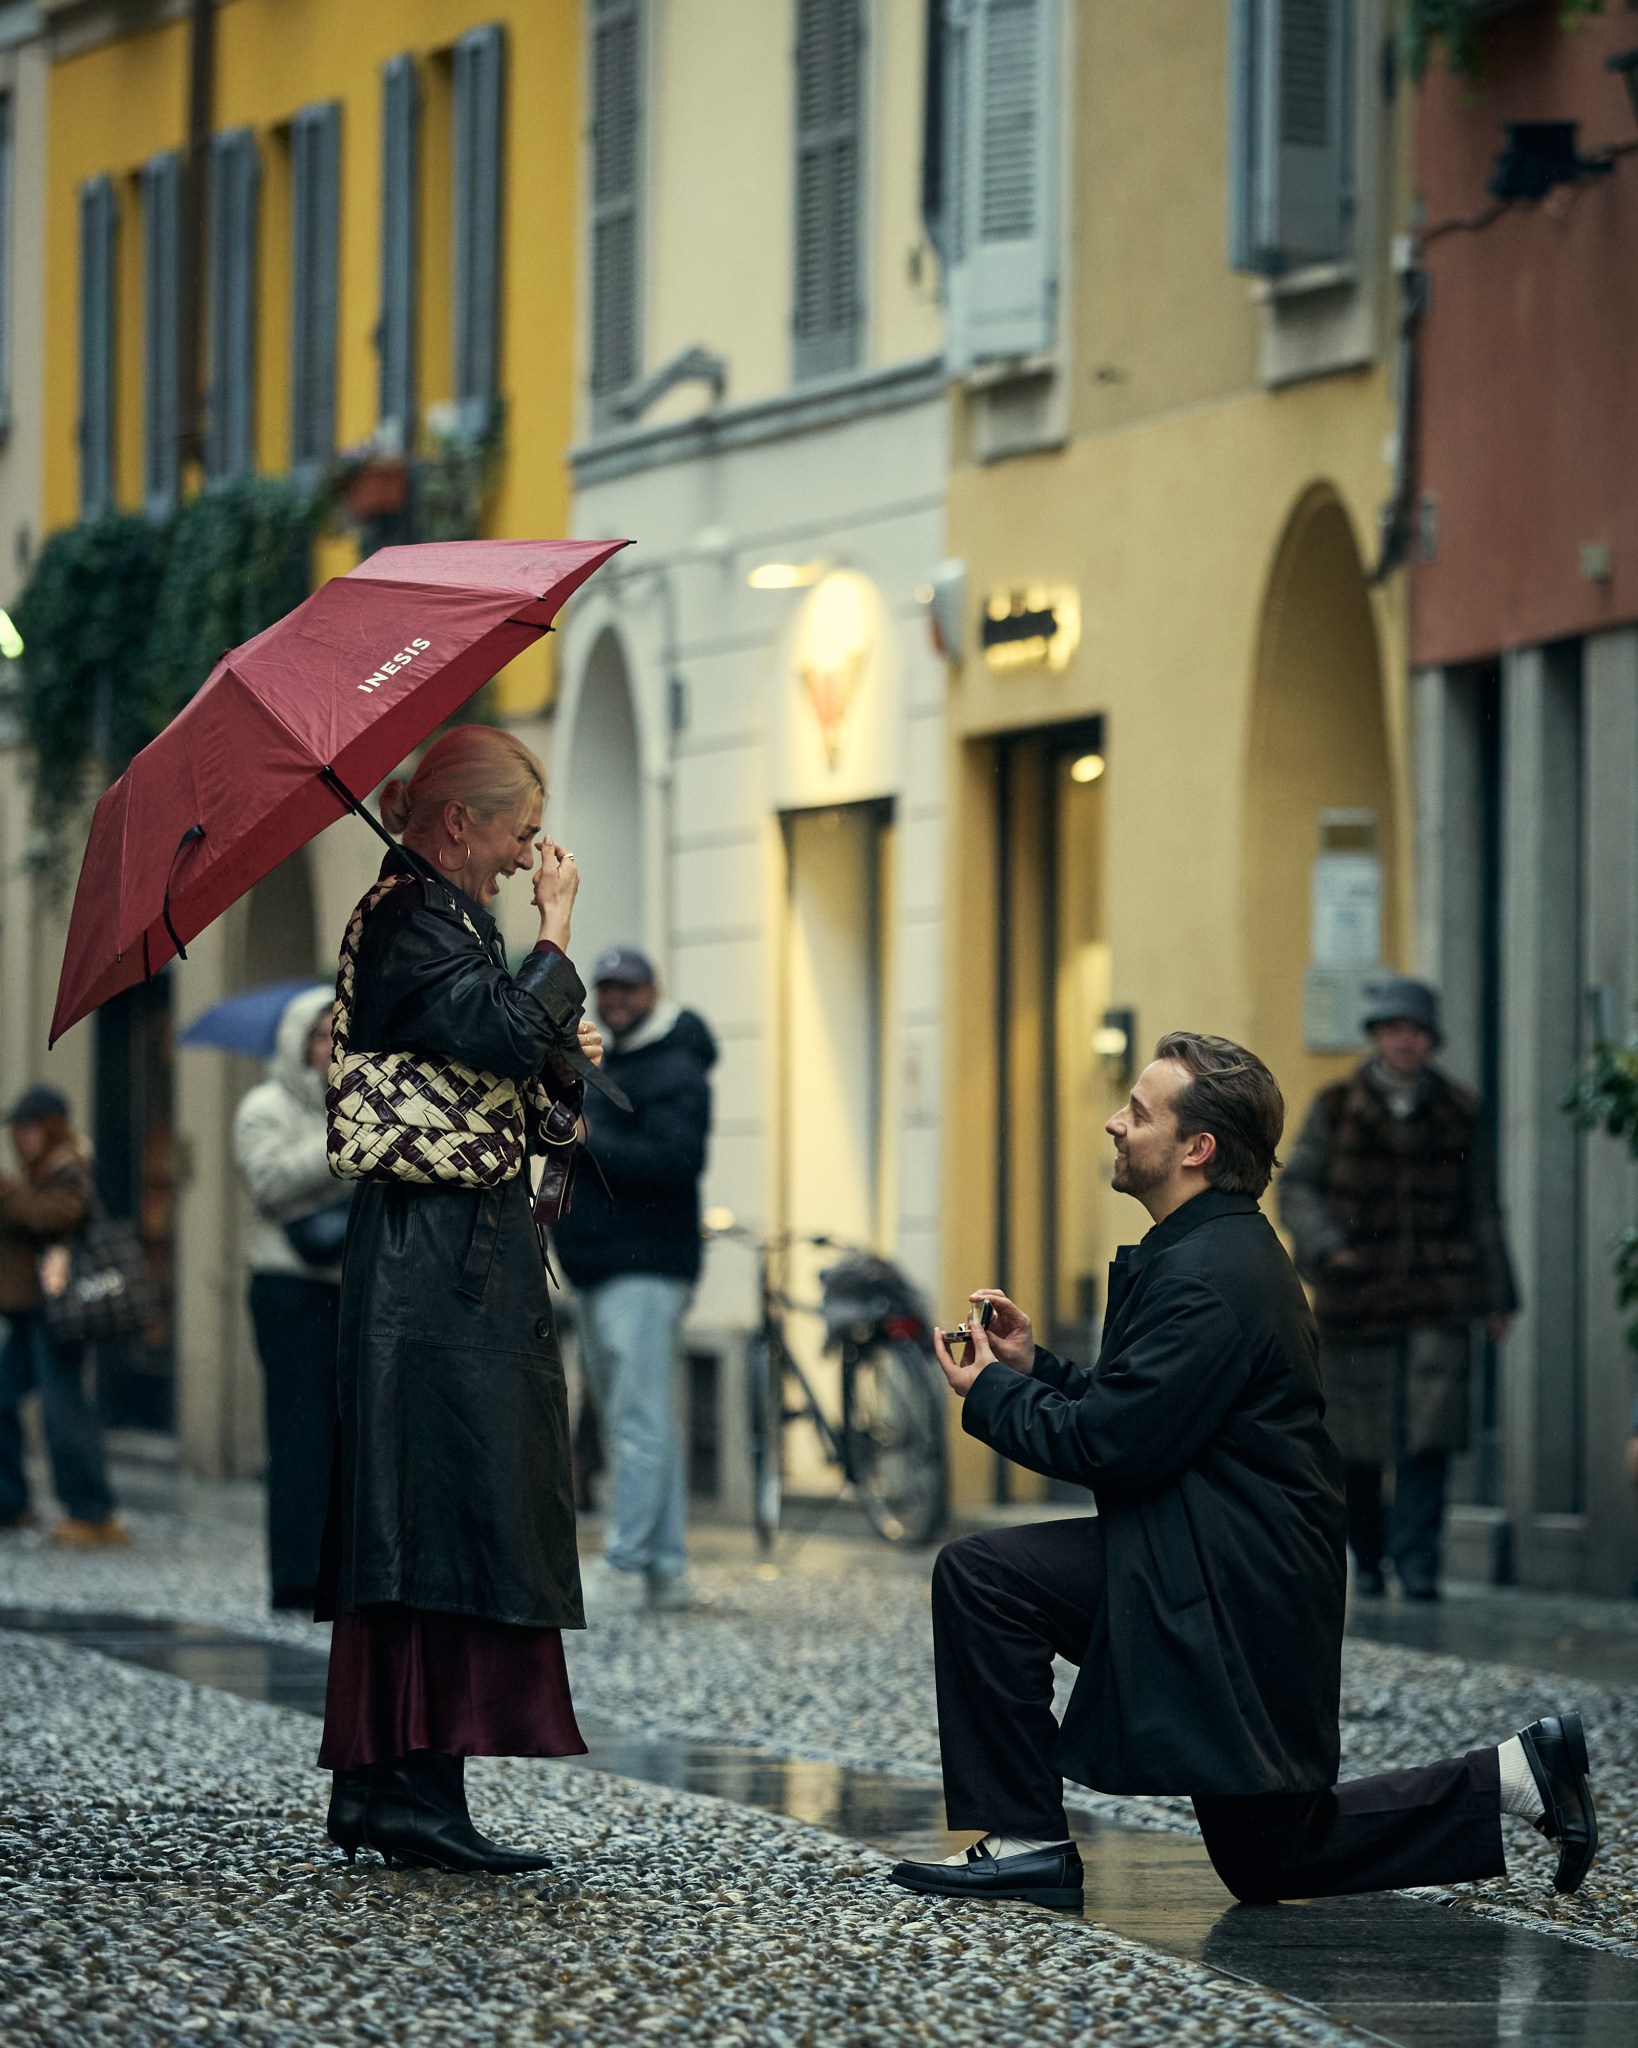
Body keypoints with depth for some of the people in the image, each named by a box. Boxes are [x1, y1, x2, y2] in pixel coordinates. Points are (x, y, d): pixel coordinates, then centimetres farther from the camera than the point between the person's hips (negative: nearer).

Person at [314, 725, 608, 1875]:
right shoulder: (414, 921, -11)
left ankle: (375, 1784, 11)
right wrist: (557, 929, -10)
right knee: (453, 1511, -13)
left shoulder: (444, 916, 19)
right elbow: (509, 1033, -24)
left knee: (423, 1520, 9)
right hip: (443, 1264, -10)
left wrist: (559, 1051, 6)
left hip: (468, 1253, 10)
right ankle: (418, 1791, -15)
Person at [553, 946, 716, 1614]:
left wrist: (588, 1140, -20)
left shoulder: (675, 1073, -8)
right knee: (637, 1425, 10)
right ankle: (667, 1570, 13)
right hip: (600, 1275, 10)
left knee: (640, 1424, -13)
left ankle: (624, 1568, -17)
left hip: (645, 1273, -10)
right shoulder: (608, 1070, 23)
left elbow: (674, 1162, -22)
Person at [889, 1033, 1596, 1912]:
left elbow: (1113, 1443, -21)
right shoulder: (1226, 1248, 13)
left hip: (1230, 1591, -10)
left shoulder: (1206, 1275, -20)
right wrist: (1033, 1370, 6)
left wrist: (990, 1395, -7)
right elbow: (1130, 1413, 18)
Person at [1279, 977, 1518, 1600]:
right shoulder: (1337, 1107, 4)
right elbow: (1296, 1187, 2)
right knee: (1359, 1436, 4)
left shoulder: (1458, 1113, 8)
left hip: (1437, 1296, 0)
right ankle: (1368, 1558, 21)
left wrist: (1496, 1297, 11)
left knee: (1430, 1430, -13)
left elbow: (1481, 1209, 13)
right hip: (1358, 1292, 0)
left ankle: (1418, 1565, -13)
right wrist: (1326, 1246, -16)